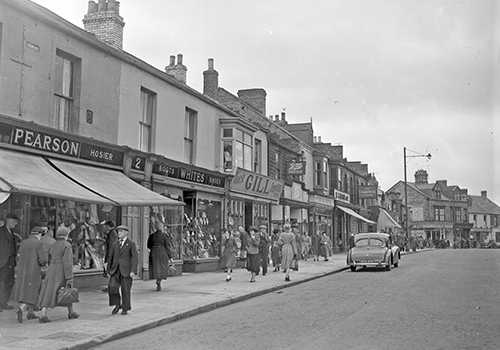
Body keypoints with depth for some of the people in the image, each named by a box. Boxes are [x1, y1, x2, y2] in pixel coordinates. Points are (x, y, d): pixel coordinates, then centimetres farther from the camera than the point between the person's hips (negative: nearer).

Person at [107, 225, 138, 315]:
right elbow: (110, 258, 16)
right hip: (115, 270, 3)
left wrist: (133, 271, -16)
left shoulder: (131, 244, 0)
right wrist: (109, 270, 14)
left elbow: (135, 258, -6)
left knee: (125, 290, 0)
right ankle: (117, 305, 7)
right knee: (112, 287, -14)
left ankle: (125, 309, 17)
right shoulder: (115, 244, 13)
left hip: (126, 270, -3)